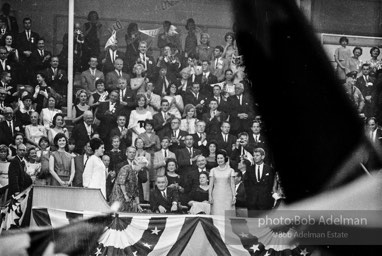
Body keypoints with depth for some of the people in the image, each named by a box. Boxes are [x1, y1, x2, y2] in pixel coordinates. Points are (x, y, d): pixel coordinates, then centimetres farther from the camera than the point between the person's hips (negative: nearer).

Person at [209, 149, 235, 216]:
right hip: (216, 196, 1)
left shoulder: (230, 170, 7)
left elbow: (232, 184, 5)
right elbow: (211, 185, 8)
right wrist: (210, 196, -2)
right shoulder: (213, 170, 9)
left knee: (228, 215, -6)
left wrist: (233, 197, -3)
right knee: (217, 215, -7)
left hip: (227, 196, -1)